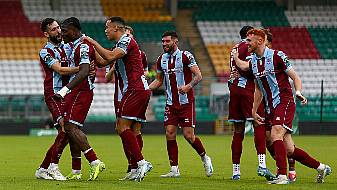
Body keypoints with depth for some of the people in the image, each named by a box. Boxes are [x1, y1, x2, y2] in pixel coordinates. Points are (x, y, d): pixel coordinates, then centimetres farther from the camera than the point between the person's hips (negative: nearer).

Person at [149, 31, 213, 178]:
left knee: (189, 135, -7)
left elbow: (198, 75, -11)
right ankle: (174, 170, 2)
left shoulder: (185, 56, -8)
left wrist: (188, 86, -28)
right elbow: (159, 80, 20)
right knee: (170, 134, -3)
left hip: (186, 102, -5)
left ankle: (204, 157, 19)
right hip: (171, 103, 5)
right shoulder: (161, 59, 9)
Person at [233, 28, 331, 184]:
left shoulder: (277, 56, -8)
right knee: (289, 150, 4)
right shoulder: (253, 62, 12)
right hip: (270, 108, 7)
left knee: (276, 134, -27)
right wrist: (254, 112, 21)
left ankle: (282, 175, -29)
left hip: (284, 102, -7)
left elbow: (295, 77, -6)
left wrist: (298, 92, -25)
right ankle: (321, 168, 20)